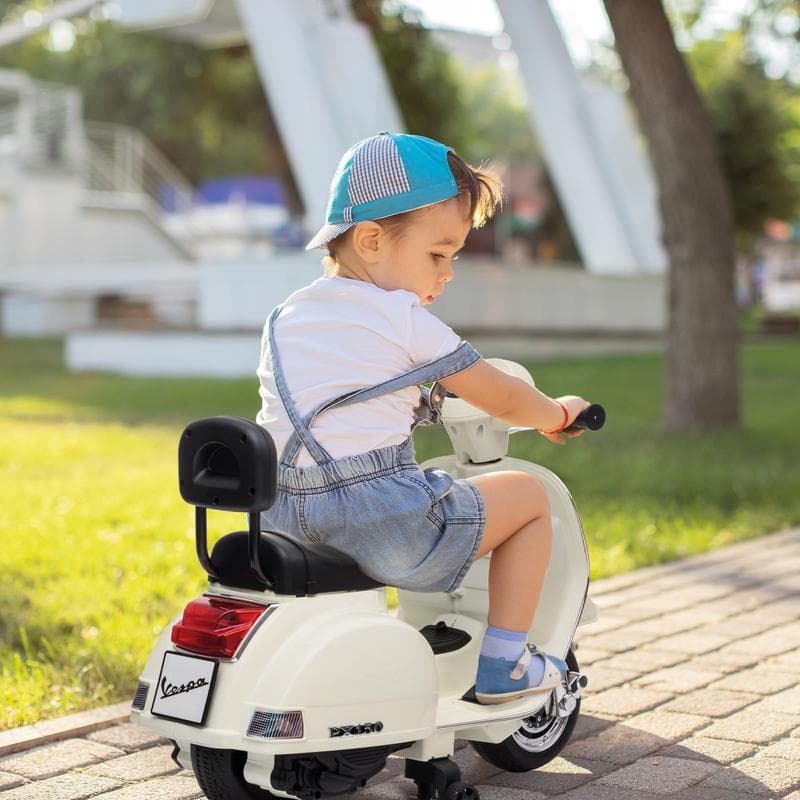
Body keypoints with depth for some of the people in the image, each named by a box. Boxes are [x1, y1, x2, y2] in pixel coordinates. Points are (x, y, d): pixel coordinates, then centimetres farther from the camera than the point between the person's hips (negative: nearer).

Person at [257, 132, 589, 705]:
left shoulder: (285, 320, 15)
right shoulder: (403, 319, -4)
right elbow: (503, 400, 4)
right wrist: (558, 414, 25)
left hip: (281, 520, 7)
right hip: (382, 518, -7)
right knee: (529, 496, 11)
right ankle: (504, 664, 14)